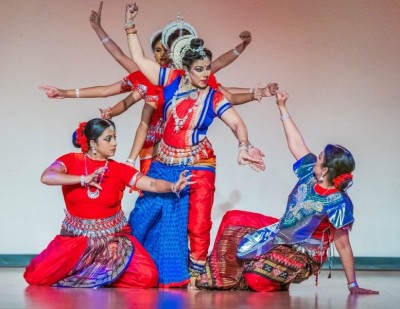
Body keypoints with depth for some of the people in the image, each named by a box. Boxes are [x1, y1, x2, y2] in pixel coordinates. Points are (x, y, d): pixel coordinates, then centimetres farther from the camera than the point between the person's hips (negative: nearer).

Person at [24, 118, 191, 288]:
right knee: (35, 275, -18)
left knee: (147, 277, -21)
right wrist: (83, 179, -27)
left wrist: (174, 186, -33)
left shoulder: (119, 170, -3)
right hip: (76, 237, 0)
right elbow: (46, 177, -23)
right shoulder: (71, 161, -5)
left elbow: (153, 184, -13)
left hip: (113, 237, 1)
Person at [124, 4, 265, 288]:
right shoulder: (172, 81, -2)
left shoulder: (214, 98, -6)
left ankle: (196, 272, 11)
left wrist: (244, 145, -36)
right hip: (164, 164, 2)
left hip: (198, 166, -2)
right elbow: (140, 59, 4)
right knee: (146, 215, 3)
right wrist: (130, 26, 0)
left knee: (198, 223, -5)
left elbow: (237, 123, -16)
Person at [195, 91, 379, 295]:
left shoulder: (338, 203, -29)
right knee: (232, 219, 8)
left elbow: (343, 245, -26)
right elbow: (296, 143, -1)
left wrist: (353, 285, -24)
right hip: (280, 235, 8)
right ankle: (218, 277, 13)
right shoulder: (310, 172, -12)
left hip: (302, 255, -8)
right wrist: (282, 107, 0)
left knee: (257, 280, -30)